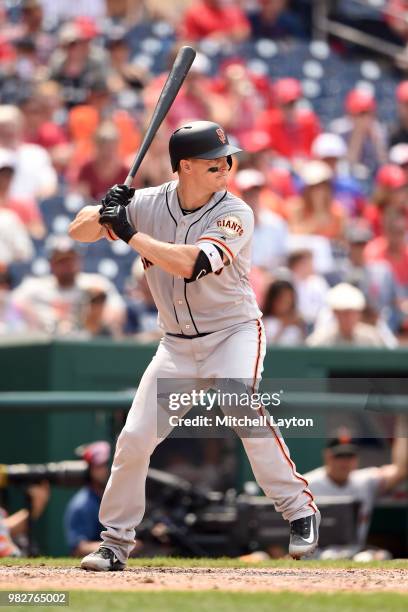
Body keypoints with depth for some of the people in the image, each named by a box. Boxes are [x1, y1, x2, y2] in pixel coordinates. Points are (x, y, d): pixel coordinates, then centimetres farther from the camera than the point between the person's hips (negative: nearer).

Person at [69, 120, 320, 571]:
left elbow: (188, 264, -30)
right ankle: (115, 542, 15)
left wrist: (129, 232, -26)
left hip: (234, 334, -4)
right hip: (177, 344, 4)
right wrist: (106, 214, -24)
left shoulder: (234, 214, -17)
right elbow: (79, 230, -3)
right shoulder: (148, 203, -4)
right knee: (134, 439, -2)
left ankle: (300, 512, -19)